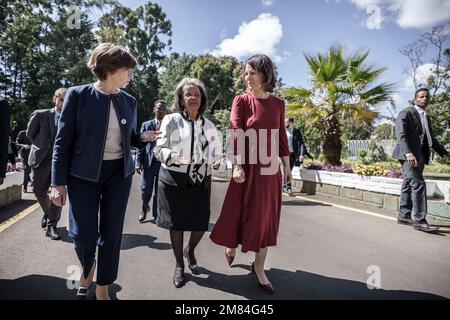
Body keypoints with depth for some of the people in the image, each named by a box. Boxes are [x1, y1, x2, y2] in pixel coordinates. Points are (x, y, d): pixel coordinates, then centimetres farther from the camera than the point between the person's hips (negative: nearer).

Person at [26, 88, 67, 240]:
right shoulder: (40, 115, -2)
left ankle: (52, 226, 4)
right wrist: (41, 146, 9)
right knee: (39, 191, 12)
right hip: (42, 158, 1)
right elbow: (30, 133, 12)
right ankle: (47, 213, 39)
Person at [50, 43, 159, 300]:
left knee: (112, 233, 7)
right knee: (83, 234, 2)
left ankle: (103, 288, 26)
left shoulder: (129, 101, 6)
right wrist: (59, 182, -8)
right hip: (84, 174, -3)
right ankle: (88, 268, 38)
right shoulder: (78, 95, -6)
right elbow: (63, 141, -6)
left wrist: (144, 137, -6)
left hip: (119, 174, 3)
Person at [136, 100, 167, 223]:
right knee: (145, 191, 5)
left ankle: (156, 215, 24)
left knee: (159, 192, 7)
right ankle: (144, 208, 34)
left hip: (164, 163, 0)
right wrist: (138, 162, -2)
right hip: (149, 162, 1)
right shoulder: (146, 125, 7)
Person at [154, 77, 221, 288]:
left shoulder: (209, 126, 9)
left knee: (201, 224, 5)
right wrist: (172, 156, -23)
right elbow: (159, 149, -5)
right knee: (176, 224, 8)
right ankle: (179, 265, 32)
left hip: (201, 182, 3)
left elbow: (216, 152, 17)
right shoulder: (171, 120, -2)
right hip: (174, 181, -3)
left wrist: (216, 159, -2)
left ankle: (190, 250, 40)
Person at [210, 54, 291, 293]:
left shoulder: (278, 104, 6)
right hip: (247, 166, -3)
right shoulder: (241, 101, -2)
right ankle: (231, 245, 39)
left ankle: (258, 267, 23)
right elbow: (236, 134, -11)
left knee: (266, 217, 7)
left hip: (270, 168, 3)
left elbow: (281, 136, 9)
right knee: (239, 211, 6)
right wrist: (237, 165, -21)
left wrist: (286, 166, 8)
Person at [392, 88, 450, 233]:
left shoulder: (427, 118, 23)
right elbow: (401, 135, -15)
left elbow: (431, 139, 28)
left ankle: (404, 215, 15)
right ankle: (419, 220, -13)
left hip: (419, 156, 8)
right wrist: (408, 153, -26)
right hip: (409, 155, -8)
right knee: (418, 184, -15)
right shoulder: (406, 113, -3)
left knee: (408, 184, 10)